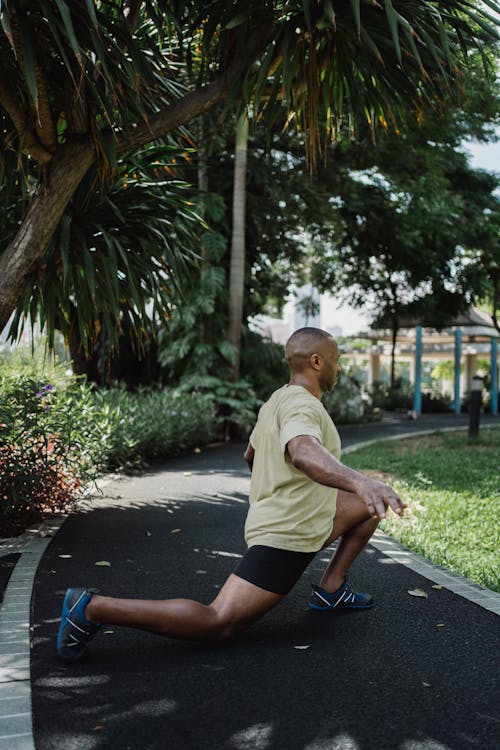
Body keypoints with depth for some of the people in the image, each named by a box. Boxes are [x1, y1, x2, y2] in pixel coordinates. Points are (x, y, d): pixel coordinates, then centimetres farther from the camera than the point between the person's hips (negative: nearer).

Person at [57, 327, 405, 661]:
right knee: (218, 625, -13)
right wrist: (359, 480, -60)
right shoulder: (302, 405, -20)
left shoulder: (277, 401, 12)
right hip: (285, 537, -11)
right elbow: (304, 452, -44)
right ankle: (92, 608, -13)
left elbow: (251, 454, 28)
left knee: (368, 504, 18)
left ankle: (331, 590, 20)